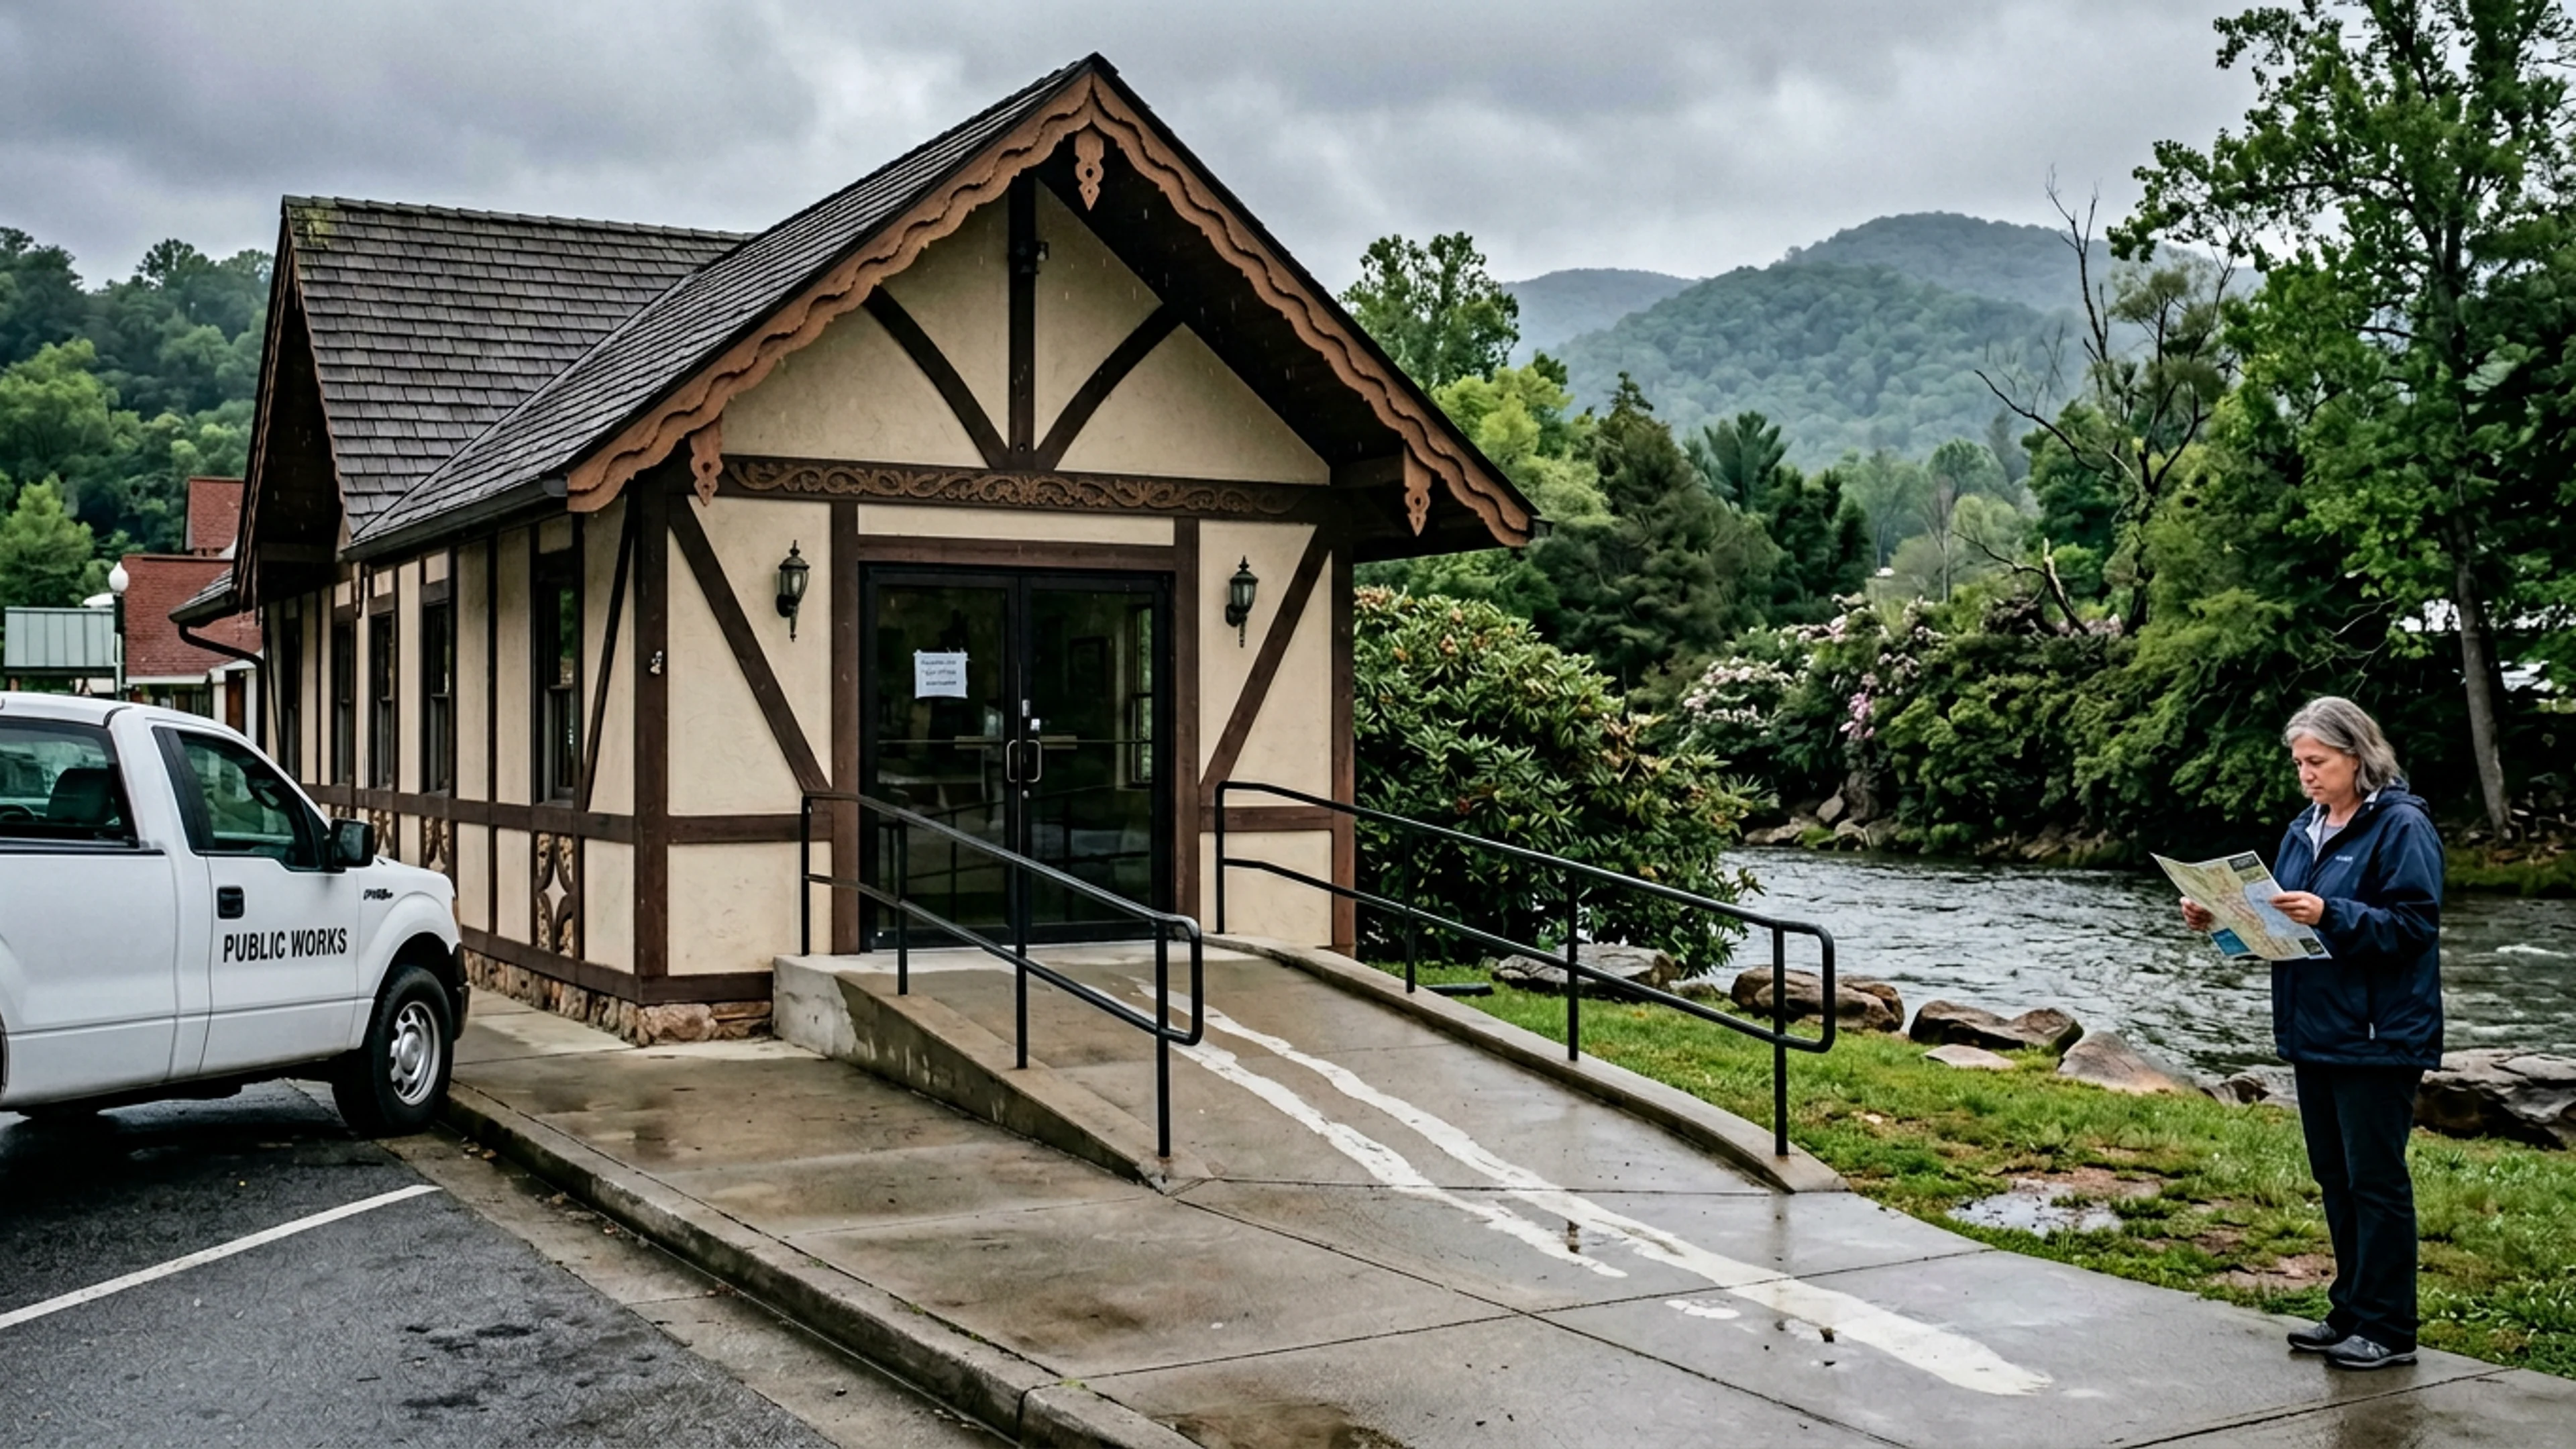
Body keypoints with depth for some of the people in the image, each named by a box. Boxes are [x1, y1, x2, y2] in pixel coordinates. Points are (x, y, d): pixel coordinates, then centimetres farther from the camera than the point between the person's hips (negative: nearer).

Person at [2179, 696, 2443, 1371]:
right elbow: (2277, 921, 16)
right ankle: (2351, 1311, 24)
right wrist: (2220, 918, 1)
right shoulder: (2304, 830, 12)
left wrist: (2330, 916, -27)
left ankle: (2388, 1330, 6)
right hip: (2314, 1033, 8)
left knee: (2376, 1180, -2)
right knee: (2335, 1178, 14)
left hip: (2378, 1037, -8)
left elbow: (2412, 925, -18)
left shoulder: (2403, 827, -11)